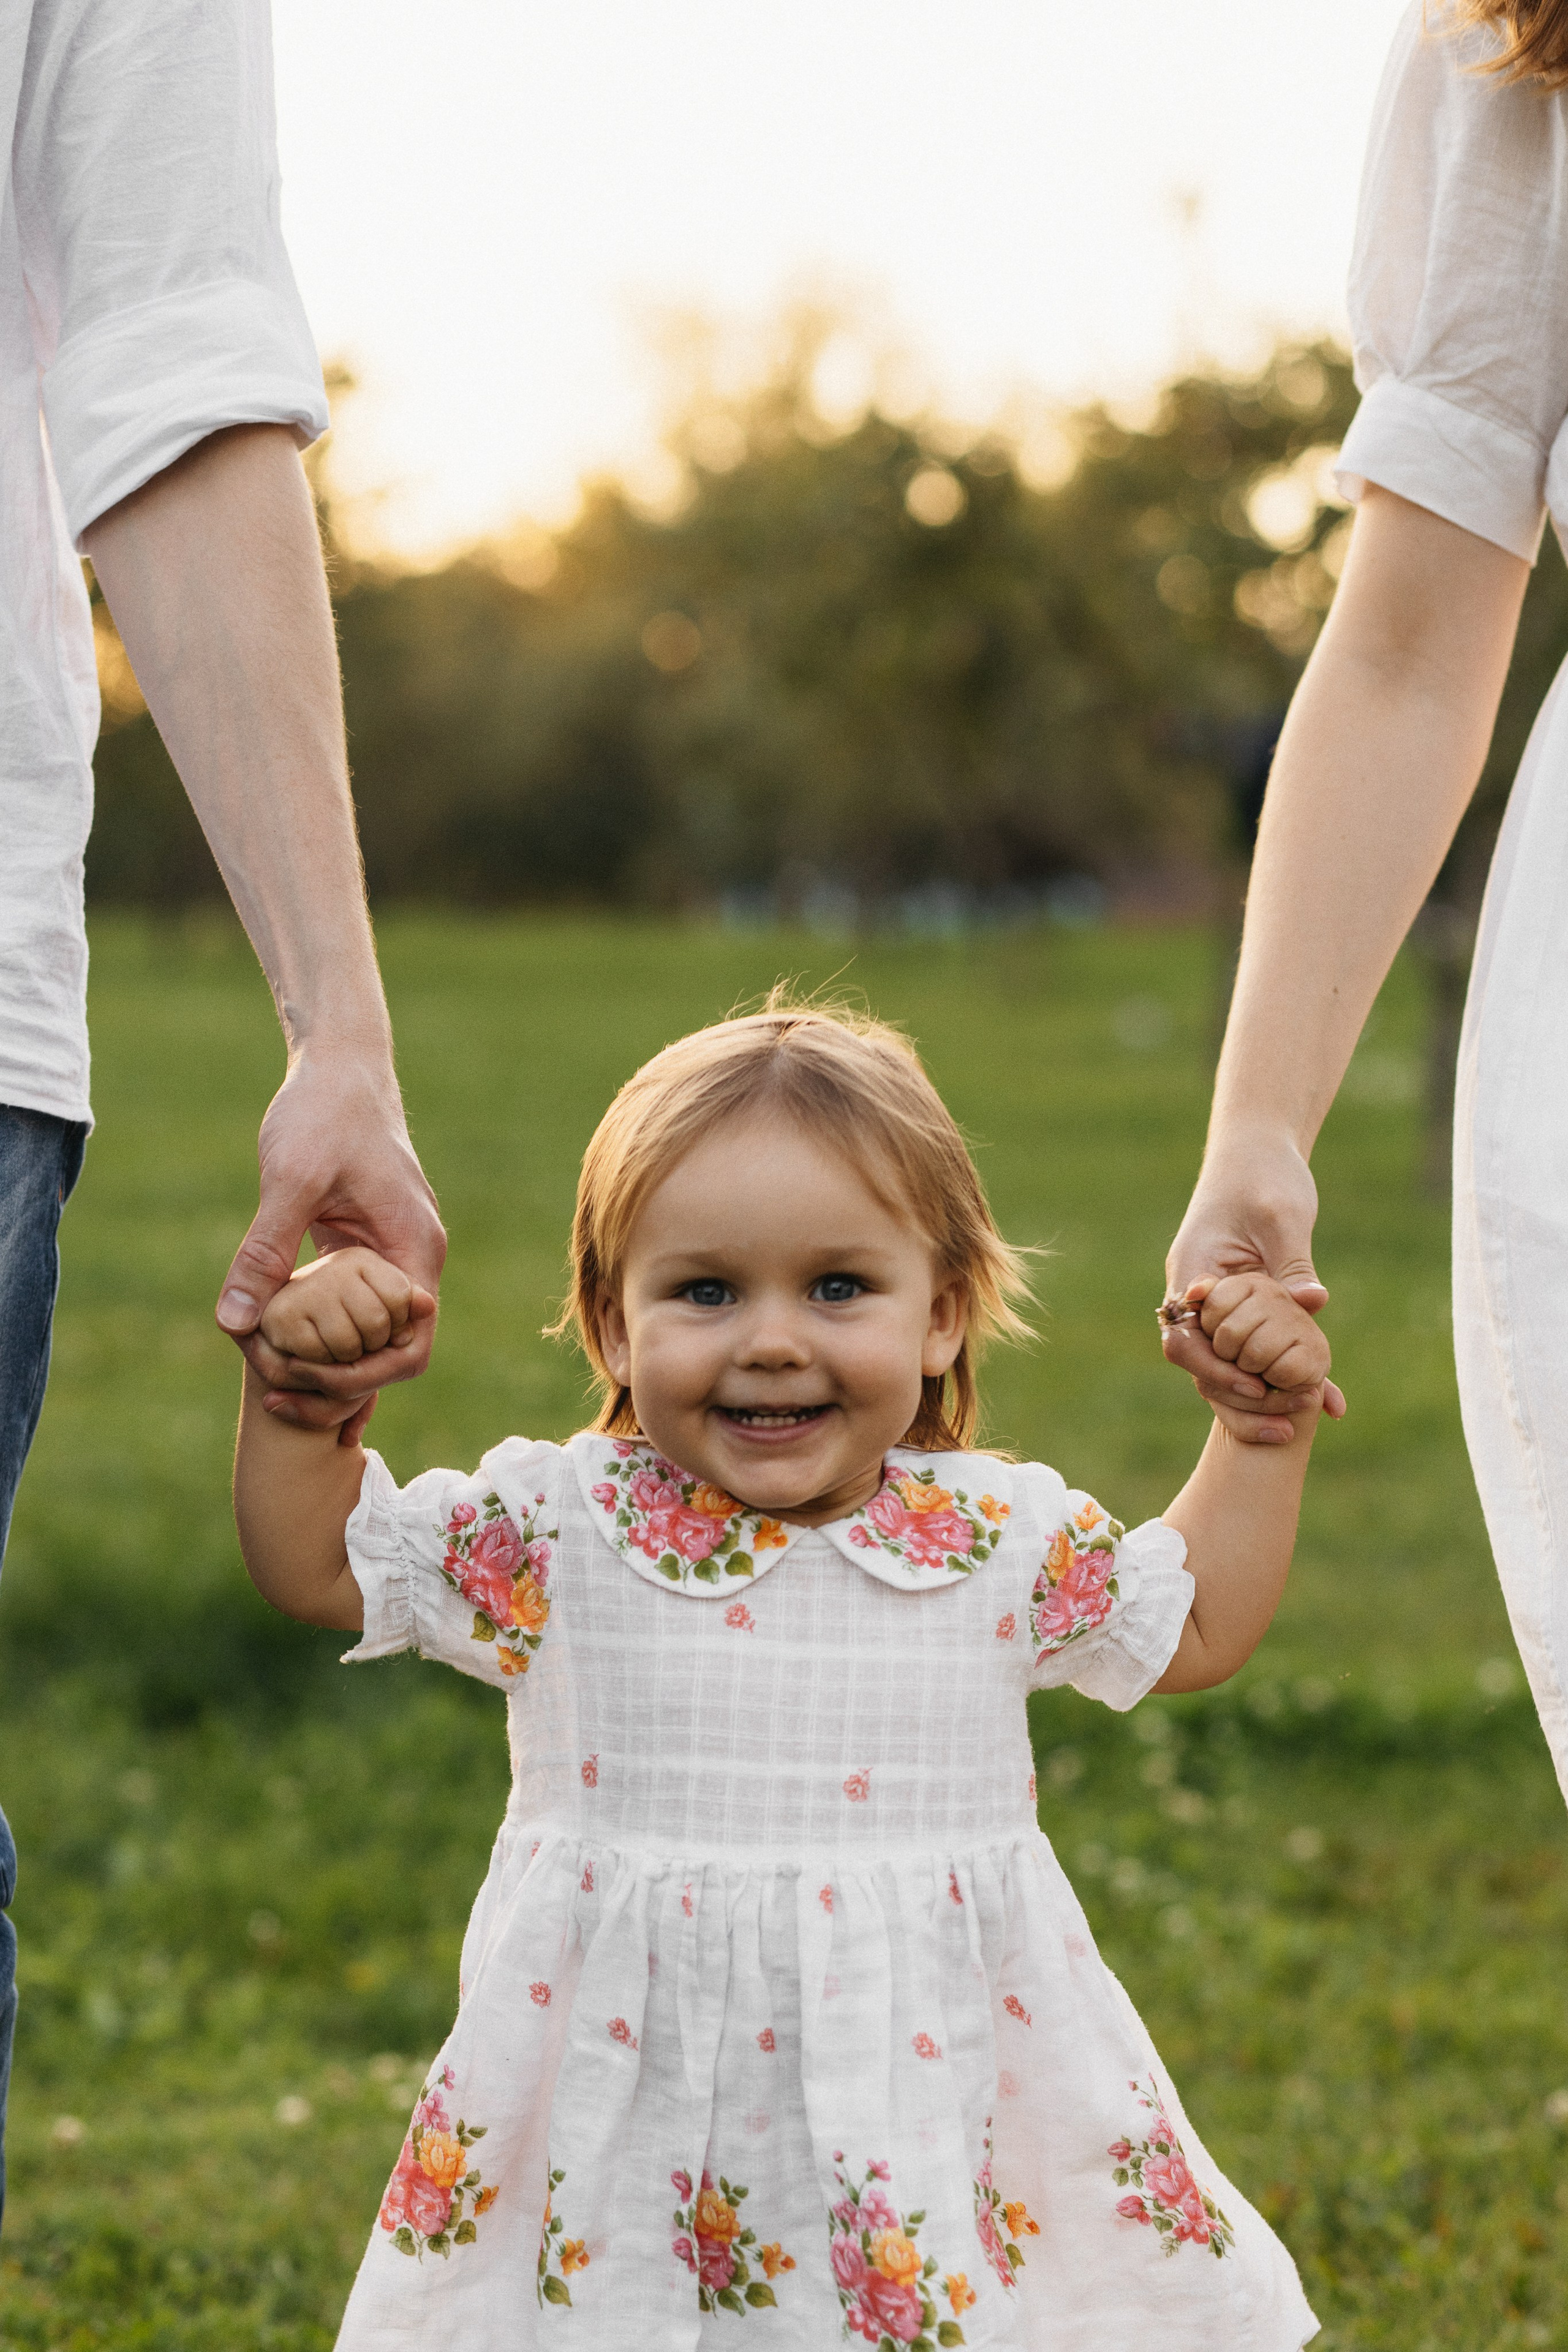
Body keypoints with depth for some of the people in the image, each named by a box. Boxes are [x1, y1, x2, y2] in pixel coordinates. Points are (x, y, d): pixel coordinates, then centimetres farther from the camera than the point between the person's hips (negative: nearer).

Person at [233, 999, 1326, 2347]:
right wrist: (296, 1388, -9)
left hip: (927, 2078, 1)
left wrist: (1264, 1428, 9)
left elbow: (1196, 1629, 18)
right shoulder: (557, 1529, -2)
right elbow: (319, 1566, 5)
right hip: (630, 2094, -1)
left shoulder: (1009, 1537, 3)